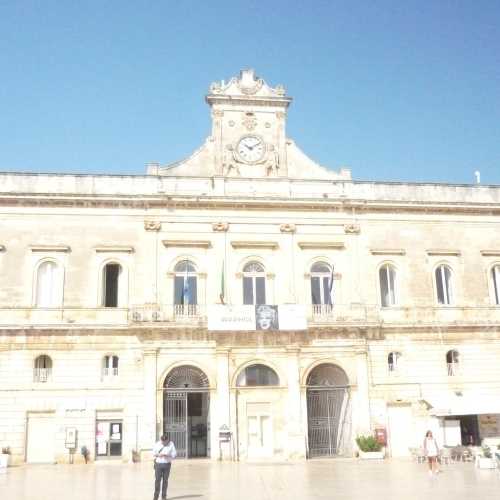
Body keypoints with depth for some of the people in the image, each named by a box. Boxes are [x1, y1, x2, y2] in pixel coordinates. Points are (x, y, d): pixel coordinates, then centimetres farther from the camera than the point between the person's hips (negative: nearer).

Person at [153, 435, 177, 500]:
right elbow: (153, 453, 7)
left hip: (167, 464, -1)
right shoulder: (157, 444, 0)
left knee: (165, 480, 3)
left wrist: (166, 455, -19)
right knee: (157, 480, -4)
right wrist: (158, 455, -15)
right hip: (158, 464, 1)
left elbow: (174, 454, -6)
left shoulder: (171, 444, -4)